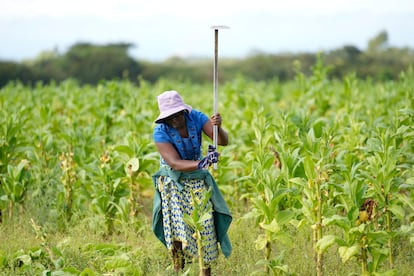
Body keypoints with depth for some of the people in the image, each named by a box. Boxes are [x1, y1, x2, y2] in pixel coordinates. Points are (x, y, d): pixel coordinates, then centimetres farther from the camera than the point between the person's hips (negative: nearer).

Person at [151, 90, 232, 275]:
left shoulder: (196, 117, -15)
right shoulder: (160, 132, -21)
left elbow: (223, 141, -18)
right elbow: (175, 164, -29)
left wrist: (218, 127, -40)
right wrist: (201, 163, -44)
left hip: (197, 180, 2)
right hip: (173, 182, -2)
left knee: (205, 226, -3)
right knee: (178, 231, -9)